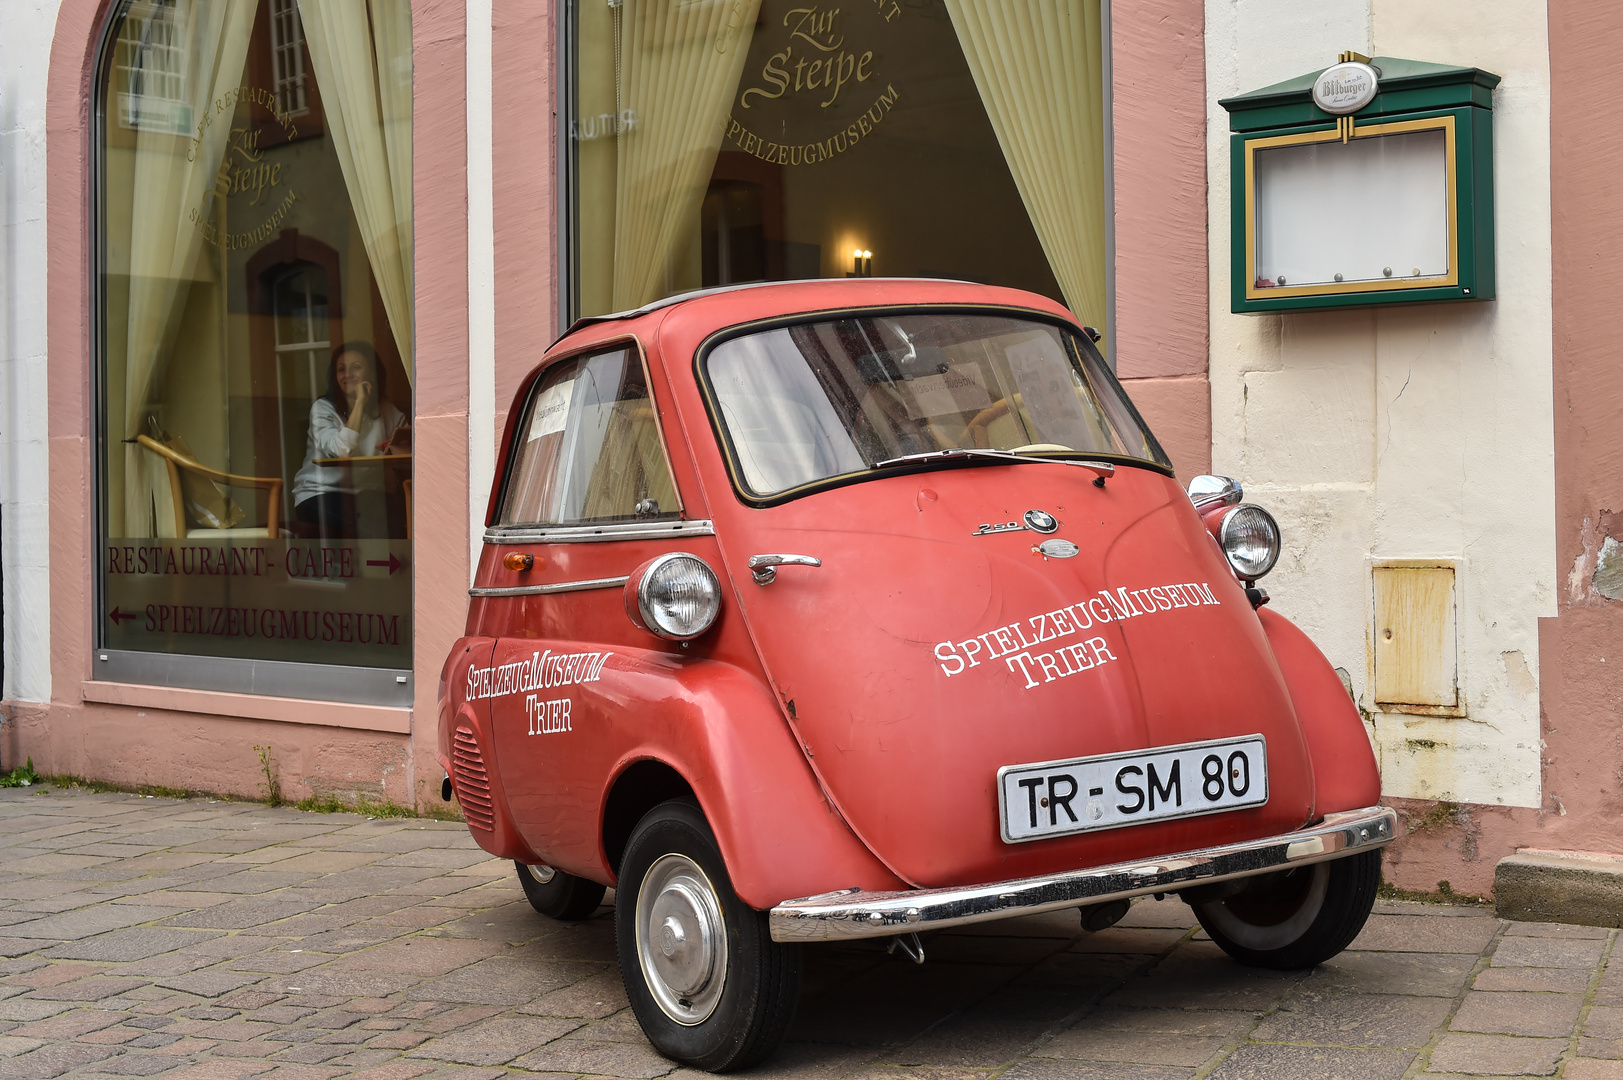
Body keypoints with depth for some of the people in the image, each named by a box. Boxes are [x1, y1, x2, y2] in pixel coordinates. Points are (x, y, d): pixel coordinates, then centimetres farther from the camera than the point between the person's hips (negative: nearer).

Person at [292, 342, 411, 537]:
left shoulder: (385, 409, 9)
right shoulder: (323, 408, -5)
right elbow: (342, 450, -23)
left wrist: (403, 442, -22)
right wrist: (359, 402, -19)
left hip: (366, 495, 4)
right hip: (319, 496, -4)